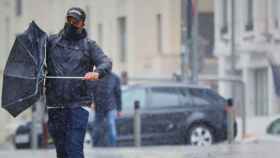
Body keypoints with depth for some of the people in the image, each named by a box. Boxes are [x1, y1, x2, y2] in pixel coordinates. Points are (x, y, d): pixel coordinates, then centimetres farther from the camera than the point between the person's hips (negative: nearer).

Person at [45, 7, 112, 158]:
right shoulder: (52, 41, 13)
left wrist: (97, 72, -26)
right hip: (54, 105, 3)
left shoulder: (89, 45, 8)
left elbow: (106, 63, -3)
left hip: (78, 105, -2)